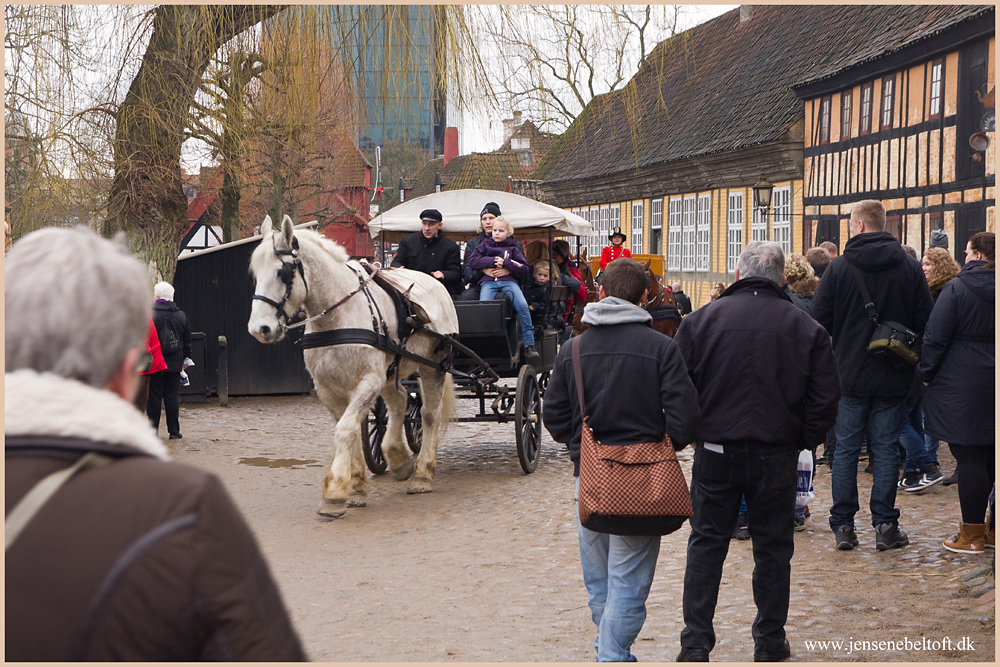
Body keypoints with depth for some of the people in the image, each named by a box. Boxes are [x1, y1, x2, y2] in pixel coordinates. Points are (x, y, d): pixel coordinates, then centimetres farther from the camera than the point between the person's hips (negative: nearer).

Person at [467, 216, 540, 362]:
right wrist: (492, 261, -2)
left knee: (522, 306, -26)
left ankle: (529, 345, -23)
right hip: (488, 281, 0)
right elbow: (472, 261, 8)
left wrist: (505, 263, -3)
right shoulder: (485, 246, 22)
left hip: (508, 280, 0)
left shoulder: (513, 249, 20)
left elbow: (524, 269, 10)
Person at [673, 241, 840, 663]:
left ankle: (695, 642, 8)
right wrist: (803, 441, 9)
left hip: (715, 450, 0)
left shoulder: (700, 320, -3)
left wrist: (692, 434, 11)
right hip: (777, 453, 0)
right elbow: (826, 395, -1)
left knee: (706, 544, 9)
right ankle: (769, 642, 17)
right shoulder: (804, 327, -2)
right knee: (773, 546, 11)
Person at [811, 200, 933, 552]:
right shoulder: (910, 268, -1)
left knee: (846, 448, 7)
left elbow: (820, 320, -4)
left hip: (850, 374, -1)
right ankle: (885, 526, 6)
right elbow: (924, 321, 2)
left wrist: (831, 362, 10)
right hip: (893, 377, 1)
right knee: (886, 449, 6)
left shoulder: (839, 267, -6)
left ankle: (843, 526, 8)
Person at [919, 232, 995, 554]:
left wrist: (926, 373, 1)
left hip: (963, 386, -6)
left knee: (969, 458, -2)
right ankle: (993, 528, 21)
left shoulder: (957, 289, -11)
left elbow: (935, 337, -11)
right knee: (992, 457, 13)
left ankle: (972, 535, 3)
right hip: (993, 385, 6)